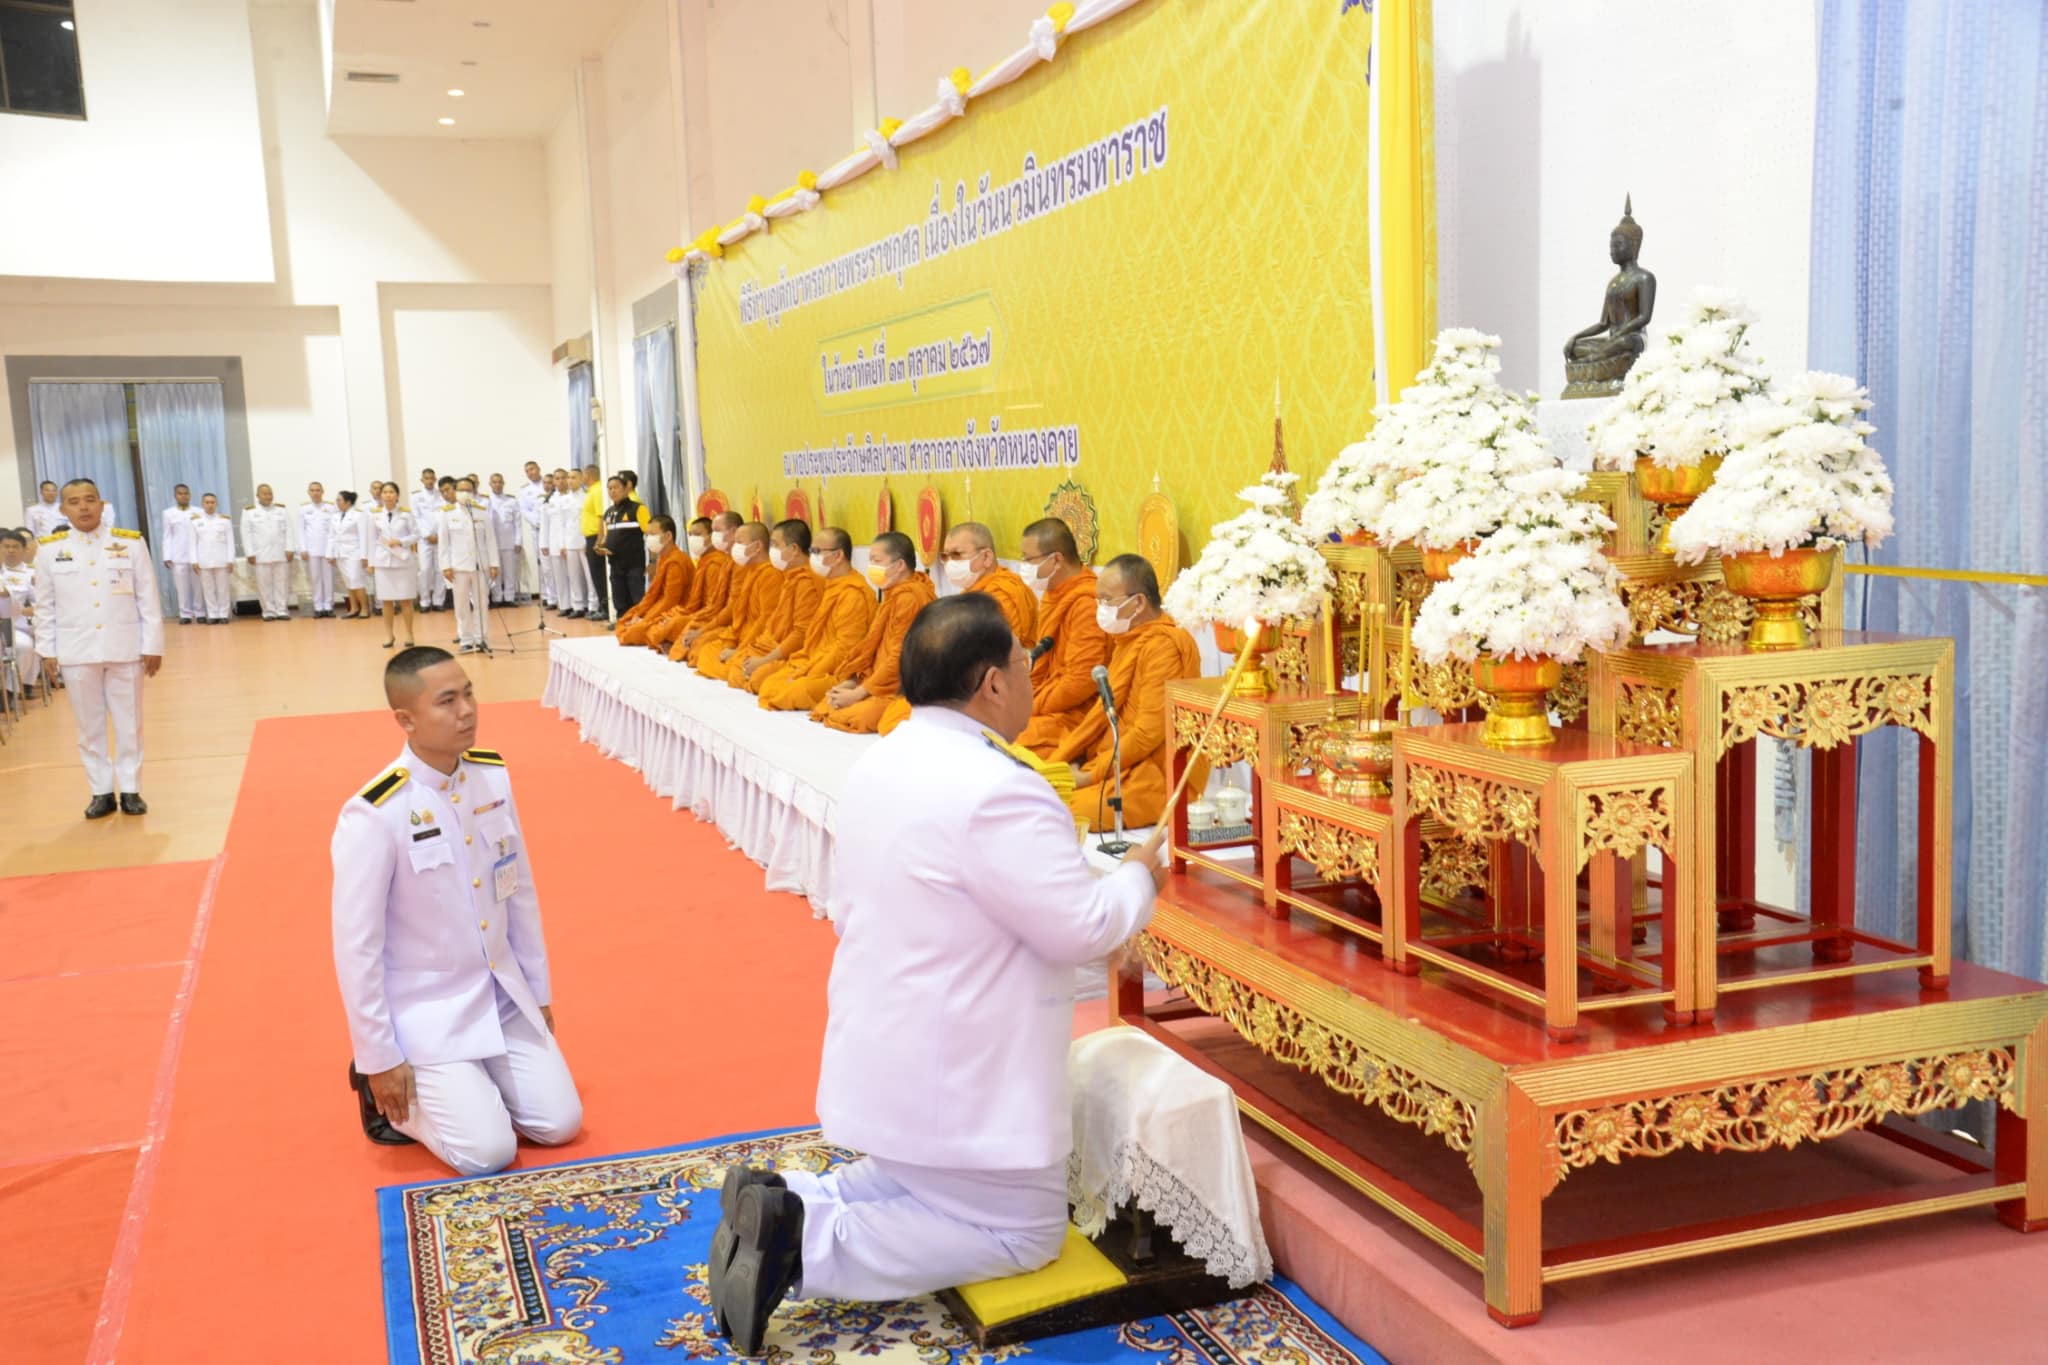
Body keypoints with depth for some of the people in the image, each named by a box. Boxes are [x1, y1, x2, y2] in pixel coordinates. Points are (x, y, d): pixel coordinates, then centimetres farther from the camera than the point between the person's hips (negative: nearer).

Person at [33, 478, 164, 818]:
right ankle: (102, 792, 19)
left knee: (129, 724, 7)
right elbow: (44, 606, 6)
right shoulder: (51, 550, 0)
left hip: (125, 649, -1)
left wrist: (153, 646, -3)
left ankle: (130, 789, 19)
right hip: (76, 652, 1)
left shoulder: (131, 543, -3)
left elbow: (148, 598, -1)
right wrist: (47, 651, 3)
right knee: (90, 727, 9)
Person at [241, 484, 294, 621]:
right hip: (261, 554, -1)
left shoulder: (281, 510, 10)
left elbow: (288, 530, 5)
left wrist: (289, 549, -4)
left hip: (281, 553, 1)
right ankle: (269, 612, 3)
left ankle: (282, 611, 4)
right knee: (264, 584, -1)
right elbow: (246, 534, 1)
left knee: (282, 583, 1)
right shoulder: (249, 511, 5)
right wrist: (250, 553, -6)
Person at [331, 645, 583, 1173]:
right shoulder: (373, 816, -24)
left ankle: (456, 1079, 27)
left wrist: (539, 988, 11)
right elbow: (356, 945, -17)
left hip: (504, 993, 6)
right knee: (489, 1153, -12)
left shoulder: (493, 777, -5)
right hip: (426, 1009, -6)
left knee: (560, 1125, 2)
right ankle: (386, 1091, 15)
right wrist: (380, 1058, -12)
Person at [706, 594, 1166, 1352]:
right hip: (956, 1073, -9)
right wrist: (1139, 877, 0)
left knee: (924, 1185, 29)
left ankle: (786, 1206, 6)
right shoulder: (995, 789, -26)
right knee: (1023, 1232, 9)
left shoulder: (880, 765, 3)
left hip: (887, 1054, 9)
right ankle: (806, 1248, -7)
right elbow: (1082, 927, -22)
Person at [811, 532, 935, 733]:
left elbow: (900, 658, -21)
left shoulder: (910, 598, -17)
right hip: (883, 684, 10)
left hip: (903, 691, -10)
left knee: (852, 716, -27)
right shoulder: (893, 595, 17)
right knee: (826, 706, -2)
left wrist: (859, 693, -16)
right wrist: (852, 683, 4)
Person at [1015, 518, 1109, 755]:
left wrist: (1031, 707, -13)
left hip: (1076, 714, -9)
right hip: (1049, 707, 9)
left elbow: (1081, 682, -21)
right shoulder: (1053, 595, 14)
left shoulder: (1086, 602, -17)